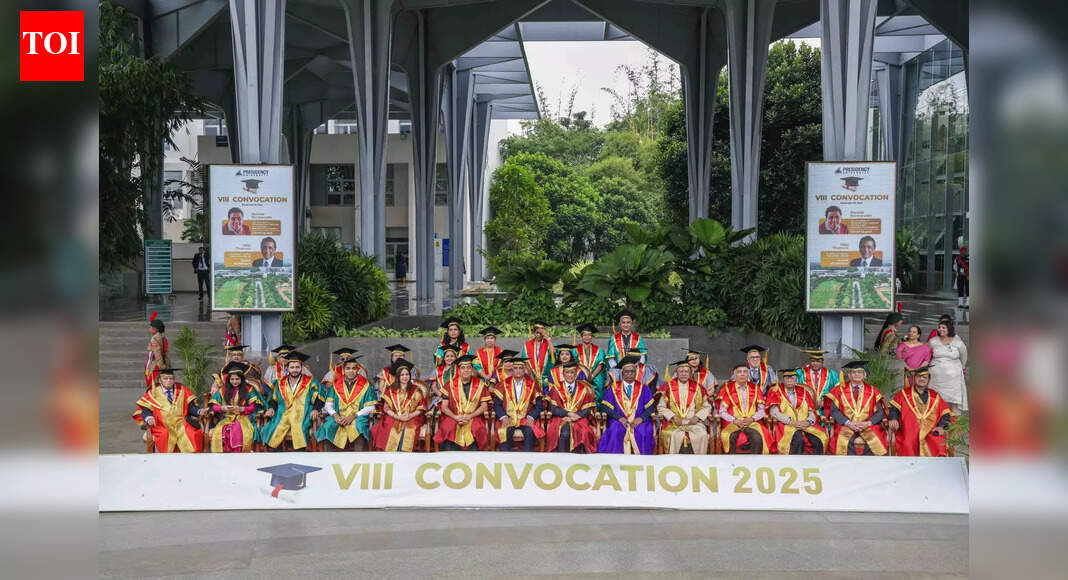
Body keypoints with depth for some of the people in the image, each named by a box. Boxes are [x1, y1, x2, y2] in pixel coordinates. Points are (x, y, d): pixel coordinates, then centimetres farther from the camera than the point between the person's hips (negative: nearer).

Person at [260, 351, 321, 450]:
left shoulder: (310, 382, 9)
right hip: (283, 417, 3)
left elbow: (317, 398, 3)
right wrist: (271, 408, 3)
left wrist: (315, 409, -15)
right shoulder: (280, 383, 17)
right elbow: (273, 399, 23)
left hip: (302, 417, -3)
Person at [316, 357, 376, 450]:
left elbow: (370, 407, 0)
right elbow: (328, 405, 9)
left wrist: (353, 416, -13)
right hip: (339, 422, 2)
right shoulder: (335, 385, 13)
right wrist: (335, 415, -13)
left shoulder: (365, 386, 7)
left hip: (358, 419, -2)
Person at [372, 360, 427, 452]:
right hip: (392, 418, 0)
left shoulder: (416, 390, 11)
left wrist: (410, 415, -10)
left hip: (411, 419, 0)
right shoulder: (390, 390, 11)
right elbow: (386, 408, 5)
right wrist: (397, 416, -11)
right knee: (392, 432, -32)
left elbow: (421, 408, 8)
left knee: (407, 432, -34)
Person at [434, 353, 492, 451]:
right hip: (453, 418, 0)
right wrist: (456, 417, -11)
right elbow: (444, 407, 6)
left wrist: (470, 416, -9)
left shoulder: (480, 385, 9)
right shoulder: (450, 385, 10)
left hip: (473, 418, 0)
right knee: (448, 429, -26)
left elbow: (484, 406, 4)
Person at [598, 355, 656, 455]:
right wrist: (619, 418, -12)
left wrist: (641, 418, -13)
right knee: (616, 431, -32)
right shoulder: (613, 388, 13)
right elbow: (606, 406, 3)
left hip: (639, 421, 0)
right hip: (618, 421, 0)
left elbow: (651, 406, 6)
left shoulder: (643, 389, 15)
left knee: (642, 432, -31)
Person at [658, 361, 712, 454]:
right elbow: (661, 407, 5)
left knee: (702, 435, -28)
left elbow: (707, 406, 13)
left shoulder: (697, 387, 11)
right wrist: (673, 417, -10)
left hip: (693, 422, 1)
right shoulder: (669, 387, 7)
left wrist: (697, 417, -5)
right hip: (674, 423, -1)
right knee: (675, 435, -33)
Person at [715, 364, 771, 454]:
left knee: (757, 438, -31)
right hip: (732, 423, -1)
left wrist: (752, 419, -8)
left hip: (752, 422, 1)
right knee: (732, 437, -35)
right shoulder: (727, 388, 8)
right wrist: (734, 420, -14)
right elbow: (722, 412, 2)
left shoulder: (755, 388, 14)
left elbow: (762, 410, 10)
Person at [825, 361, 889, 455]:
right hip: (845, 427, -1)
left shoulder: (873, 391, 14)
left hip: (868, 427, 1)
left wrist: (868, 423, -11)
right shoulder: (840, 390, 12)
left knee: (873, 441, -29)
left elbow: (880, 412, 7)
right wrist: (848, 423, -12)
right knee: (846, 442, -32)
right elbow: (834, 410, 2)